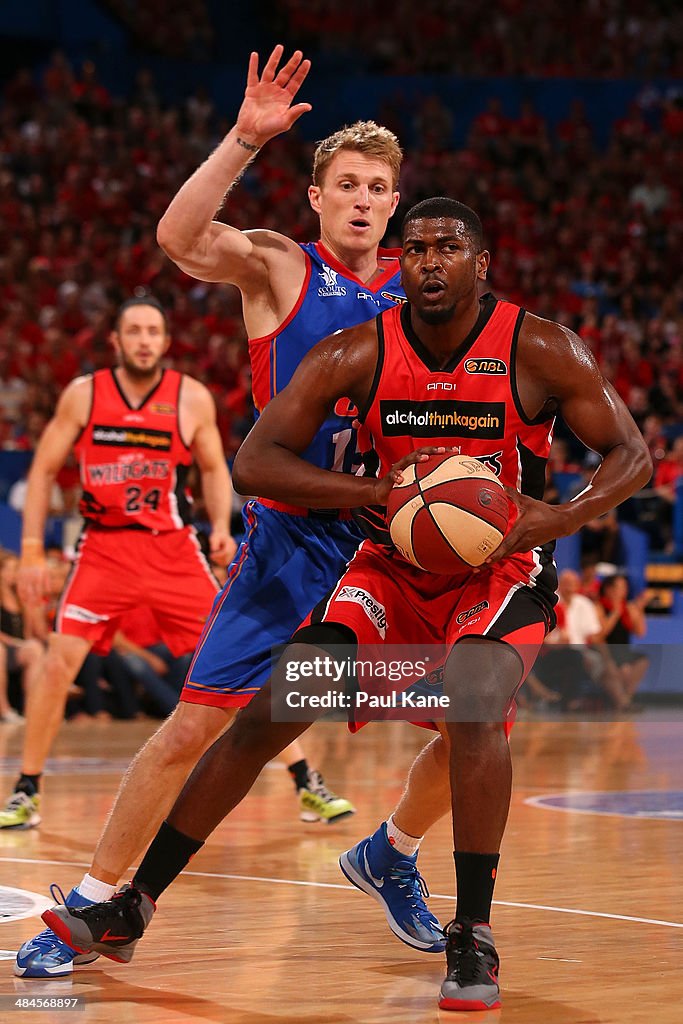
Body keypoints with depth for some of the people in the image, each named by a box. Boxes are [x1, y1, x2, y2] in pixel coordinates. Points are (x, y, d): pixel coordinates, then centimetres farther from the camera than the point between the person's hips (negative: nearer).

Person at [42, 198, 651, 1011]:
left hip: (502, 571, -2)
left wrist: (558, 519, -28)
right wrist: (379, 490, -28)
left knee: (475, 706, -32)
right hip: (396, 568, 2)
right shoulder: (357, 355, -12)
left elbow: (632, 455, -8)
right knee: (268, 713, -9)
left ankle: (474, 938, -20)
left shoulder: (540, 351, -14)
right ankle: (132, 907, 2)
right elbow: (253, 462, -15)